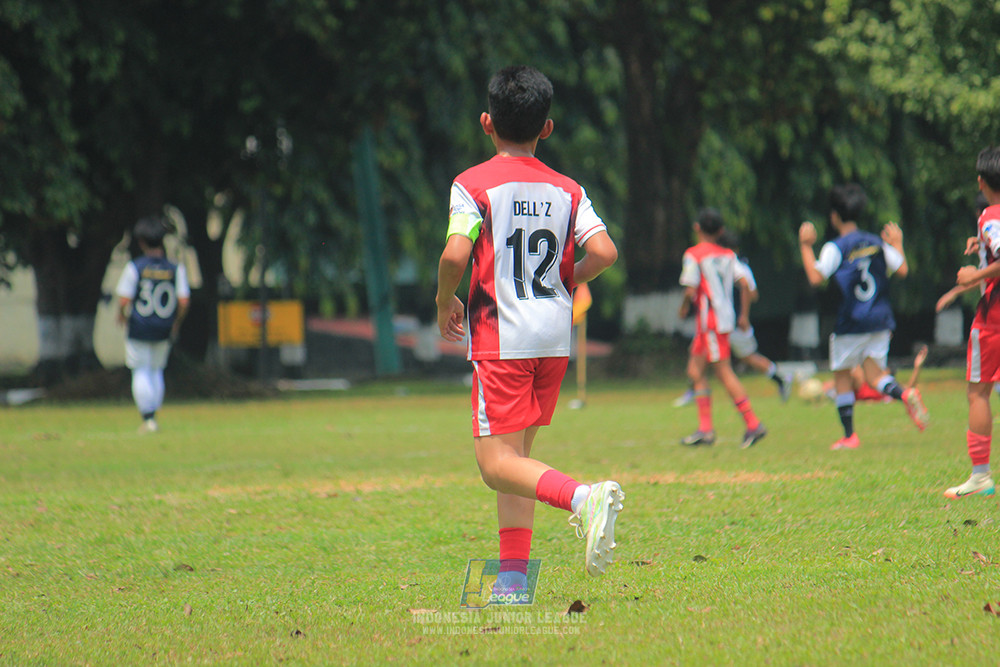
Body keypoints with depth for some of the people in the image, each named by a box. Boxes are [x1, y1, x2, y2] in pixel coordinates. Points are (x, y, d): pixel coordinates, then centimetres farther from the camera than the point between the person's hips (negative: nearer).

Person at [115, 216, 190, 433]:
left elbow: (124, 300, -13)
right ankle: (152, 419, 18)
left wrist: (121, 316, 8)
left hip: (139, 328, -3)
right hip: (164, 331, 3)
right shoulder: (176, 269, -3)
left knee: (141, 372, 4)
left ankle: (148, 418, -6)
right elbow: (184, 301, -8)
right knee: (156, 371, 18)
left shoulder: (135, 268, -10)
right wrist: (176, 324, 8)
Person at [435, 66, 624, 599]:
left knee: (497, 464, -6)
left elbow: (455, 255, -18)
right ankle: (513, 576, 9)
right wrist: (562, 285, 14)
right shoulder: (567, 190, 7)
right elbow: (604, 251, -4)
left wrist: (445, 302, 1)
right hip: (555, 336, 5)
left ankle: (582, 498, -32)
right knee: (516, 456, 15)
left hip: (499, 337, -5)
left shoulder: (473, 185, -5)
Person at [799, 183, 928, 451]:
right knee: (874, 373, 8)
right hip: (880, 321, 5)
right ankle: (905, 394, -25)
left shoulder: (835, 248, -9)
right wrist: (897, 244, 26)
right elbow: (902, 270, 9)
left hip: (850, 323, -4)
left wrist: (806, 246, -8)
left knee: (841, 374, 10)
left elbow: (816, 277, -19)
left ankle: (849, 435, 8)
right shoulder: (878, 244, 6)